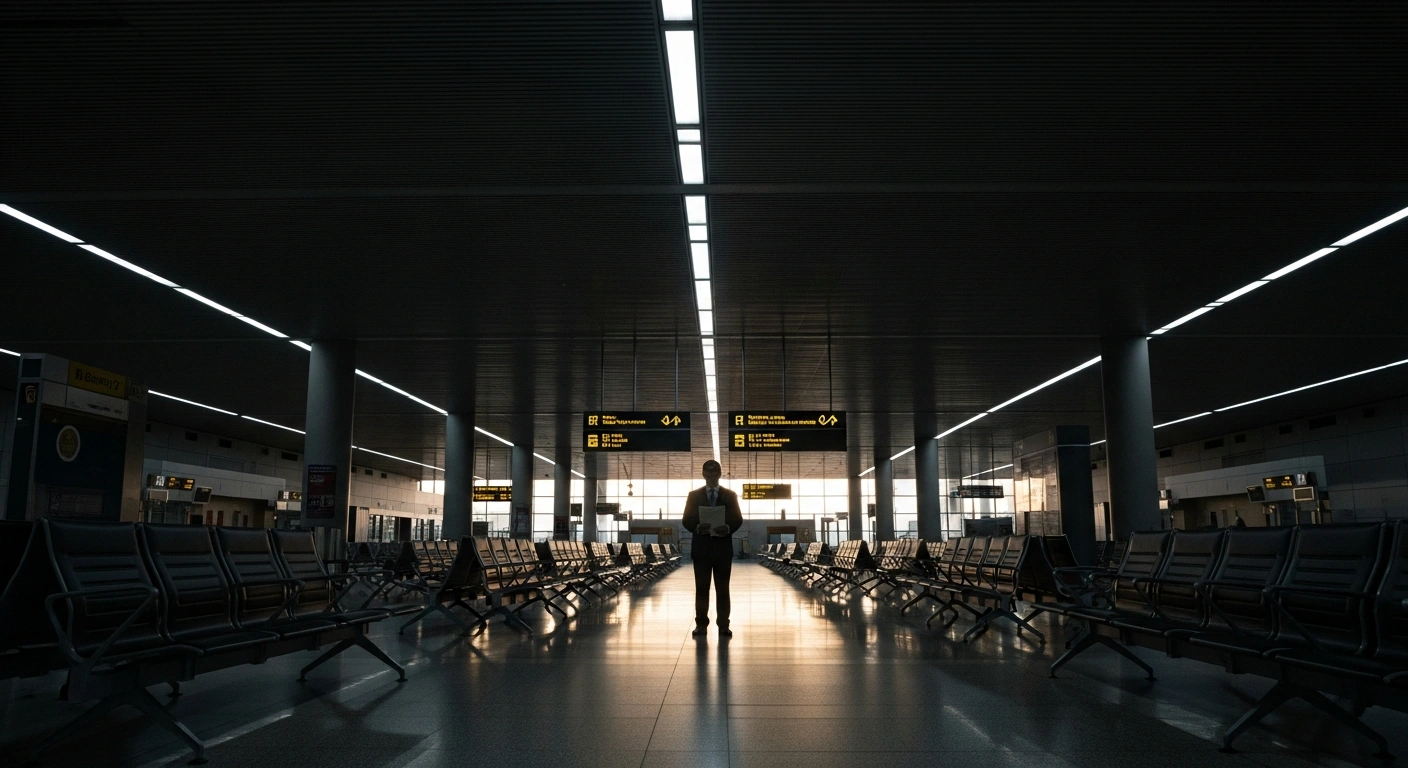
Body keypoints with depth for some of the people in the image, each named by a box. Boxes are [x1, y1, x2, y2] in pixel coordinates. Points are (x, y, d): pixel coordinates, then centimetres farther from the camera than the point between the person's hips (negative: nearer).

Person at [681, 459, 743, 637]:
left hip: (723, 548, 0)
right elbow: (687, 520, 2)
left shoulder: (730, 495, 8)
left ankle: (723, 626, 7)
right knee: (701, 588, 3)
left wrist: (728, 529, -18)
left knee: (722, 589, 3)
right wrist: (697, 528, -19)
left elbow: (738, 520, 2)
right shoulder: (694, 495, 7)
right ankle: (701, 624, 9)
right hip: (701, 547, 0)